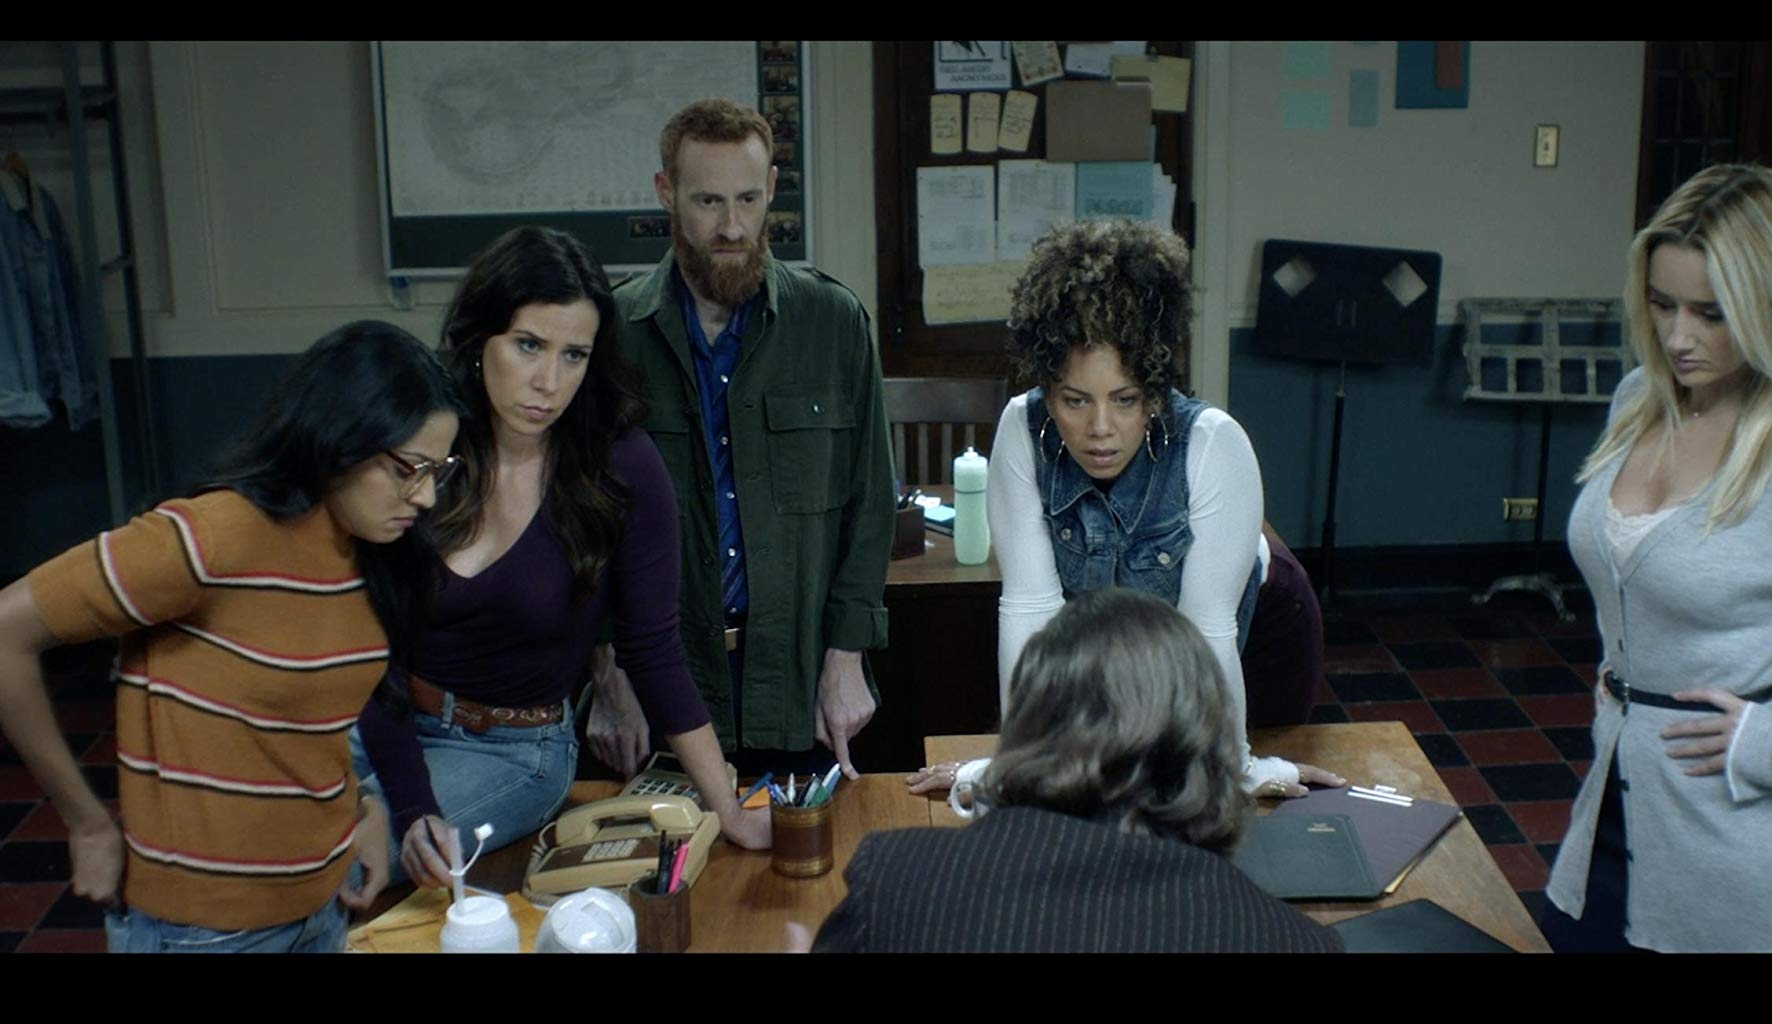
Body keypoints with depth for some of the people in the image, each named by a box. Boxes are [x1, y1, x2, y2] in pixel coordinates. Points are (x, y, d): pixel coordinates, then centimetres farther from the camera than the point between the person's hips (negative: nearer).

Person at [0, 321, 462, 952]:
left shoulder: (374, 551, 0)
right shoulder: (213, 539, -23)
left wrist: (363, 807, -3)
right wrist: (89, 828, -15)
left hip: (322, 901, 7)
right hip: (201, 925, -7)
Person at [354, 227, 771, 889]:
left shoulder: (622, 470, -15)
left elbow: (653, 653, -6)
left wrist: (728, 811, -6)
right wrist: (413, 810, -21)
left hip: (511, 751, -2)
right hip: (382, 726, 3)